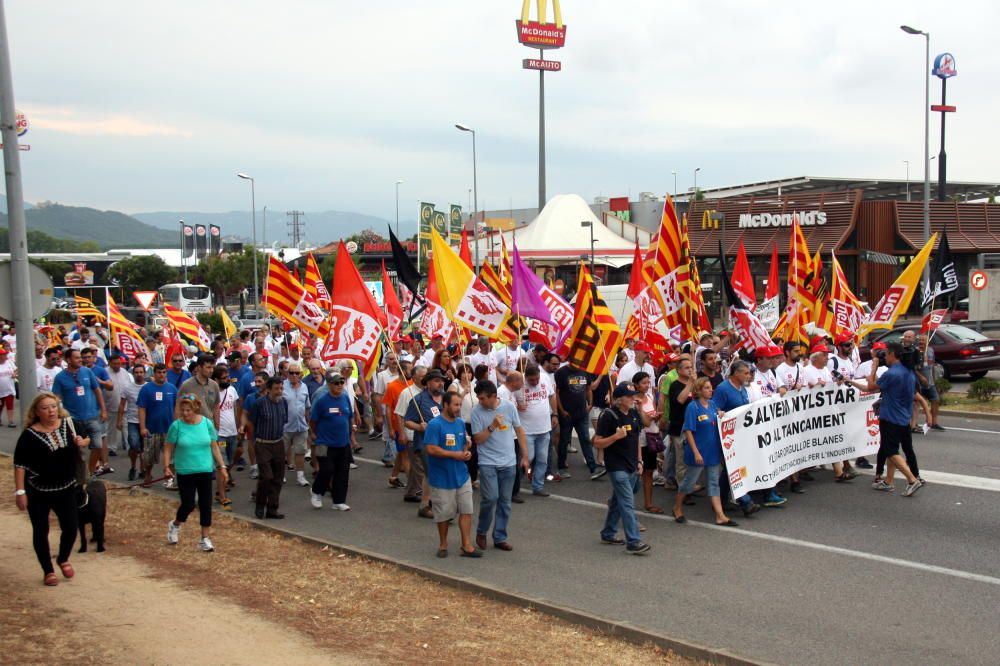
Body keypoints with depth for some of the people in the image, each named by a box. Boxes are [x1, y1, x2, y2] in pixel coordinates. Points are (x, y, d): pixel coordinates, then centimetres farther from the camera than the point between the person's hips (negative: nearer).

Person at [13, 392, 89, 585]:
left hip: (66, 488, 3)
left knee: (71, 528, 4)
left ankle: (63, 559, 33)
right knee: (41, 531, 5)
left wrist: (81, 443, -10)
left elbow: (74, 450, 13)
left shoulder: (67, 423, -3)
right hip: (38, 492, -3)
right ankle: (48, 571, 22)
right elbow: (20, 464, -13)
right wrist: (20, 491, -17)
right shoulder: (30, 434, -16)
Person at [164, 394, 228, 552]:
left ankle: (205, 539, 14)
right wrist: (167, 466, -14)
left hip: (205, 471, 2)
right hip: (185, 472, -2)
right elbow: (168, 448, -2)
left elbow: (214, 446, 4)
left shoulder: (207, 423, -3)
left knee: (205, 504, 3)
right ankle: (175, 526, 32)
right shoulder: (177, 426, -9)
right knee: (188, 504, 1)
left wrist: (222, 467, 3)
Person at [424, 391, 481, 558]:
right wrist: (454, 454, -19)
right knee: (444, 513, 8)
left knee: (466, 510, 2)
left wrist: (466, 452, -1)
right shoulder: (435, 424, -15)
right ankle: (443, 544, 26)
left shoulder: (460, 423, 8)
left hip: (462, 475, 6)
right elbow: (431, 449, -21)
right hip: (442, 477, -6)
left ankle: (467, 545, 8)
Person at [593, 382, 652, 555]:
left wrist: (639, 461, 15)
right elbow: (597, 443, -14)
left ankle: (608, 534, 29)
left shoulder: (634, 414, 8)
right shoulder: (609, 416, -15)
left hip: (632, 467, 8)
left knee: (618, 501, 16)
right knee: (628, 503, -11)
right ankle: (633, 542, -11)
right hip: (617, 467, -8)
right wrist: (616, 436, -27)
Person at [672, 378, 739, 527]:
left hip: (713, 451, 6)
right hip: (699, 451, -6)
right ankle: (677, 507, 30)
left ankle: (720, 516, 8)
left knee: (714, 483, 7)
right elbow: (688, 431, -16)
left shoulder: (713, 405, 3)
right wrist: (696, 452, -19)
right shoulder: (693, 407, -15)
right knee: (689, 481, 9)